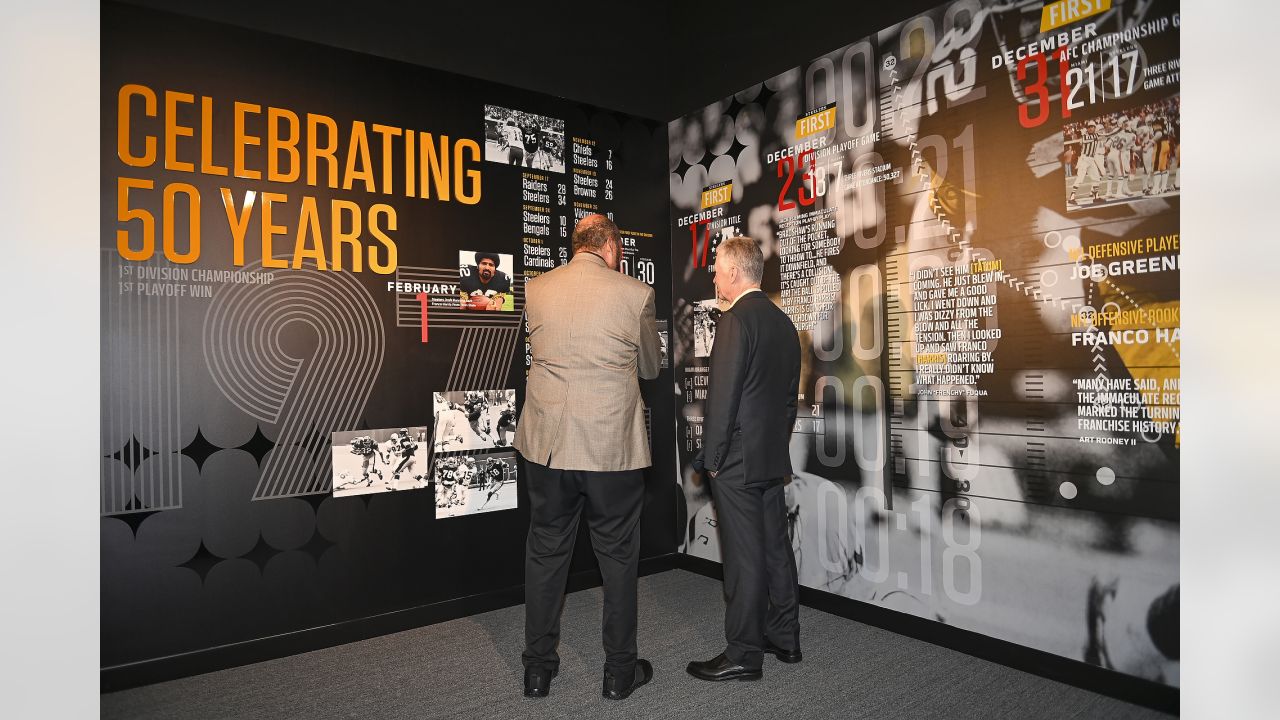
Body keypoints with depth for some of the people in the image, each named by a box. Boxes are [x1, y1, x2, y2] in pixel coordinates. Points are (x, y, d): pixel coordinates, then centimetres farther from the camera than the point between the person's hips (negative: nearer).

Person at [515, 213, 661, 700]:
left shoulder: (535, 289, 4)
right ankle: (620, 670, 26)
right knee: (618, 557, 12)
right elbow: (650, 368, 8)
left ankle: (538, 668, 28)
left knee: (545, 554, 16)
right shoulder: (635, 294, -5)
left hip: (546, 444, 3)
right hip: (613, 449, -3)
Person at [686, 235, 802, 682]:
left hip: (737, 461, -9)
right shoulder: (783, 322, 12)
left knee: (744, 559, 0)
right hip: (774, 459, 9)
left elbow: (722, 397, -19)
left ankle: (744, 654, 12)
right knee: (776, 549, 16)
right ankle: (784, 638, 29)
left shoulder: (735, 320, -15)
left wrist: (712, 458, -11)